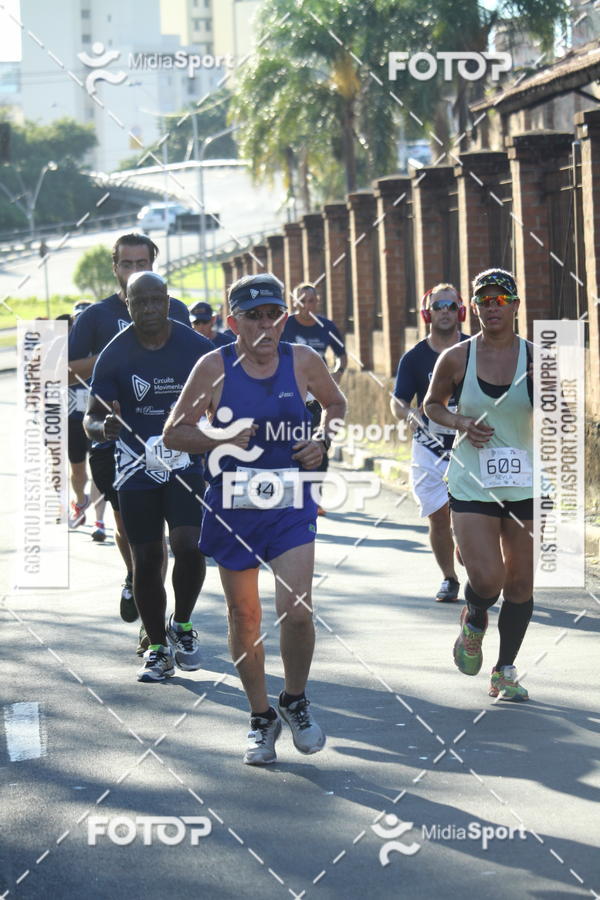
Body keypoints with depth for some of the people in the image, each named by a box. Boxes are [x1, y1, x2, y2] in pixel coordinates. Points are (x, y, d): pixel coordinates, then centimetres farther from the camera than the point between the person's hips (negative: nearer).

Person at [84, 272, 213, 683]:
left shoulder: (198, 348, -4)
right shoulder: (114, 355, -5)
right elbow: (91, 418, -2)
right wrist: (103, 428, -26)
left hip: (188, 466, -1)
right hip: (136, 471, 1)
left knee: (189, 547, -17)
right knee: (146, 560, 4)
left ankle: (182, 625, 9)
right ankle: (157, 648, 19)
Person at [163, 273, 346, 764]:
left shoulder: (303, 361, -1)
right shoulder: (215, 367, -7)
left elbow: (336, 403, 19)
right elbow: (174, 432, -3)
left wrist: (323, 440, 0)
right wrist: (220, 438, -19)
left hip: (291, 507, 0)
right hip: (233, 508, 0)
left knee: (296, 607, -14)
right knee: (244, 617, 9)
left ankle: (295, 701, 13)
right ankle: (261, 718, 27)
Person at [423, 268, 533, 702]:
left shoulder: (536, 356, -3)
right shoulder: (456, 358, -3)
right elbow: (432, 404, 13)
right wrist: (461, 423, -6)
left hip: (526, 483, 2)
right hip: (472, 483, -2)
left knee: (521, 584, 7)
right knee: (487, 579, -15)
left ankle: (505, 671, 24)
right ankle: (474, 621, 21)